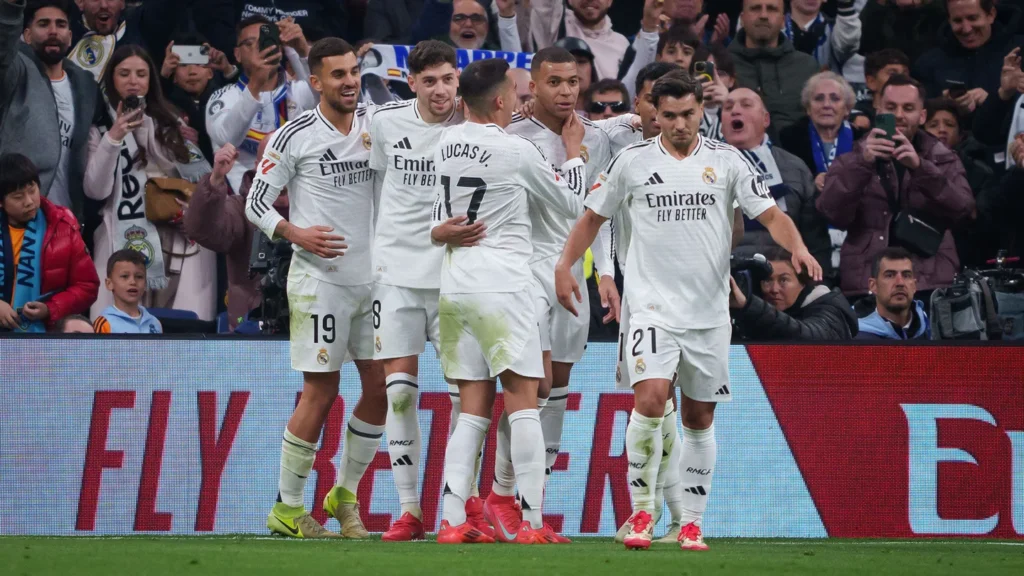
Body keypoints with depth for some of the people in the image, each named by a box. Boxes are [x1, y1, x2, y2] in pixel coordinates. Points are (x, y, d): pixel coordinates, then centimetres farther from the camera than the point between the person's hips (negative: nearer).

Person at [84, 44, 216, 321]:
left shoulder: (170, 122, 19)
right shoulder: (100, 128, 7)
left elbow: (200, 174, 19)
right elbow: (96, 190, -5)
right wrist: (112, 139, -14)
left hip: (179, 240, 3)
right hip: (126, 242, -3)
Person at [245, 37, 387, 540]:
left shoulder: (375, 124, 7)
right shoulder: (295, 136, -7)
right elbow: (256, 203, -4)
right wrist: (296, 234, -20)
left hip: (372, 276, 6)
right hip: (319, 278, -6)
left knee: (380, 390, 4)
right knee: (321, 394, -5)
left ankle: (345, 497, 20)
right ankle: (287, 508, 6)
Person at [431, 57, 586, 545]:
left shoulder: (447, 143, 8)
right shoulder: (517, 151, -10)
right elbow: (571, 204, 4)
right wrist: (573, 151, 18)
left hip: (454, 283, 6)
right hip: (501, 283, -6)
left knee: (474, 407, 9)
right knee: (523, 402, -3)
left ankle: (452, 521, 0)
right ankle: (533, 524, -5)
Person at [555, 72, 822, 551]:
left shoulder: (726, 161, 2)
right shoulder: (632, 161, 2)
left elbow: (770, 214, -2)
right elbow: (594, 216, 13)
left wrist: (797, 247, -21)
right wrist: (565, 265, 2)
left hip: (709, 312, 2)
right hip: (652, 307, -2)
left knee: (700, 418, 7)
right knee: (650, 398, -20)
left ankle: (691, 523, 17)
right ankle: (641, 512, -10)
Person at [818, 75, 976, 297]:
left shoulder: (944, 161, 14)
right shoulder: (850, 162, 11)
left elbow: (962, 210, -5)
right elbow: (833, 214, -6)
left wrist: (920, 167, -18)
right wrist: (863, 163, -19)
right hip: (866, 287, 0)